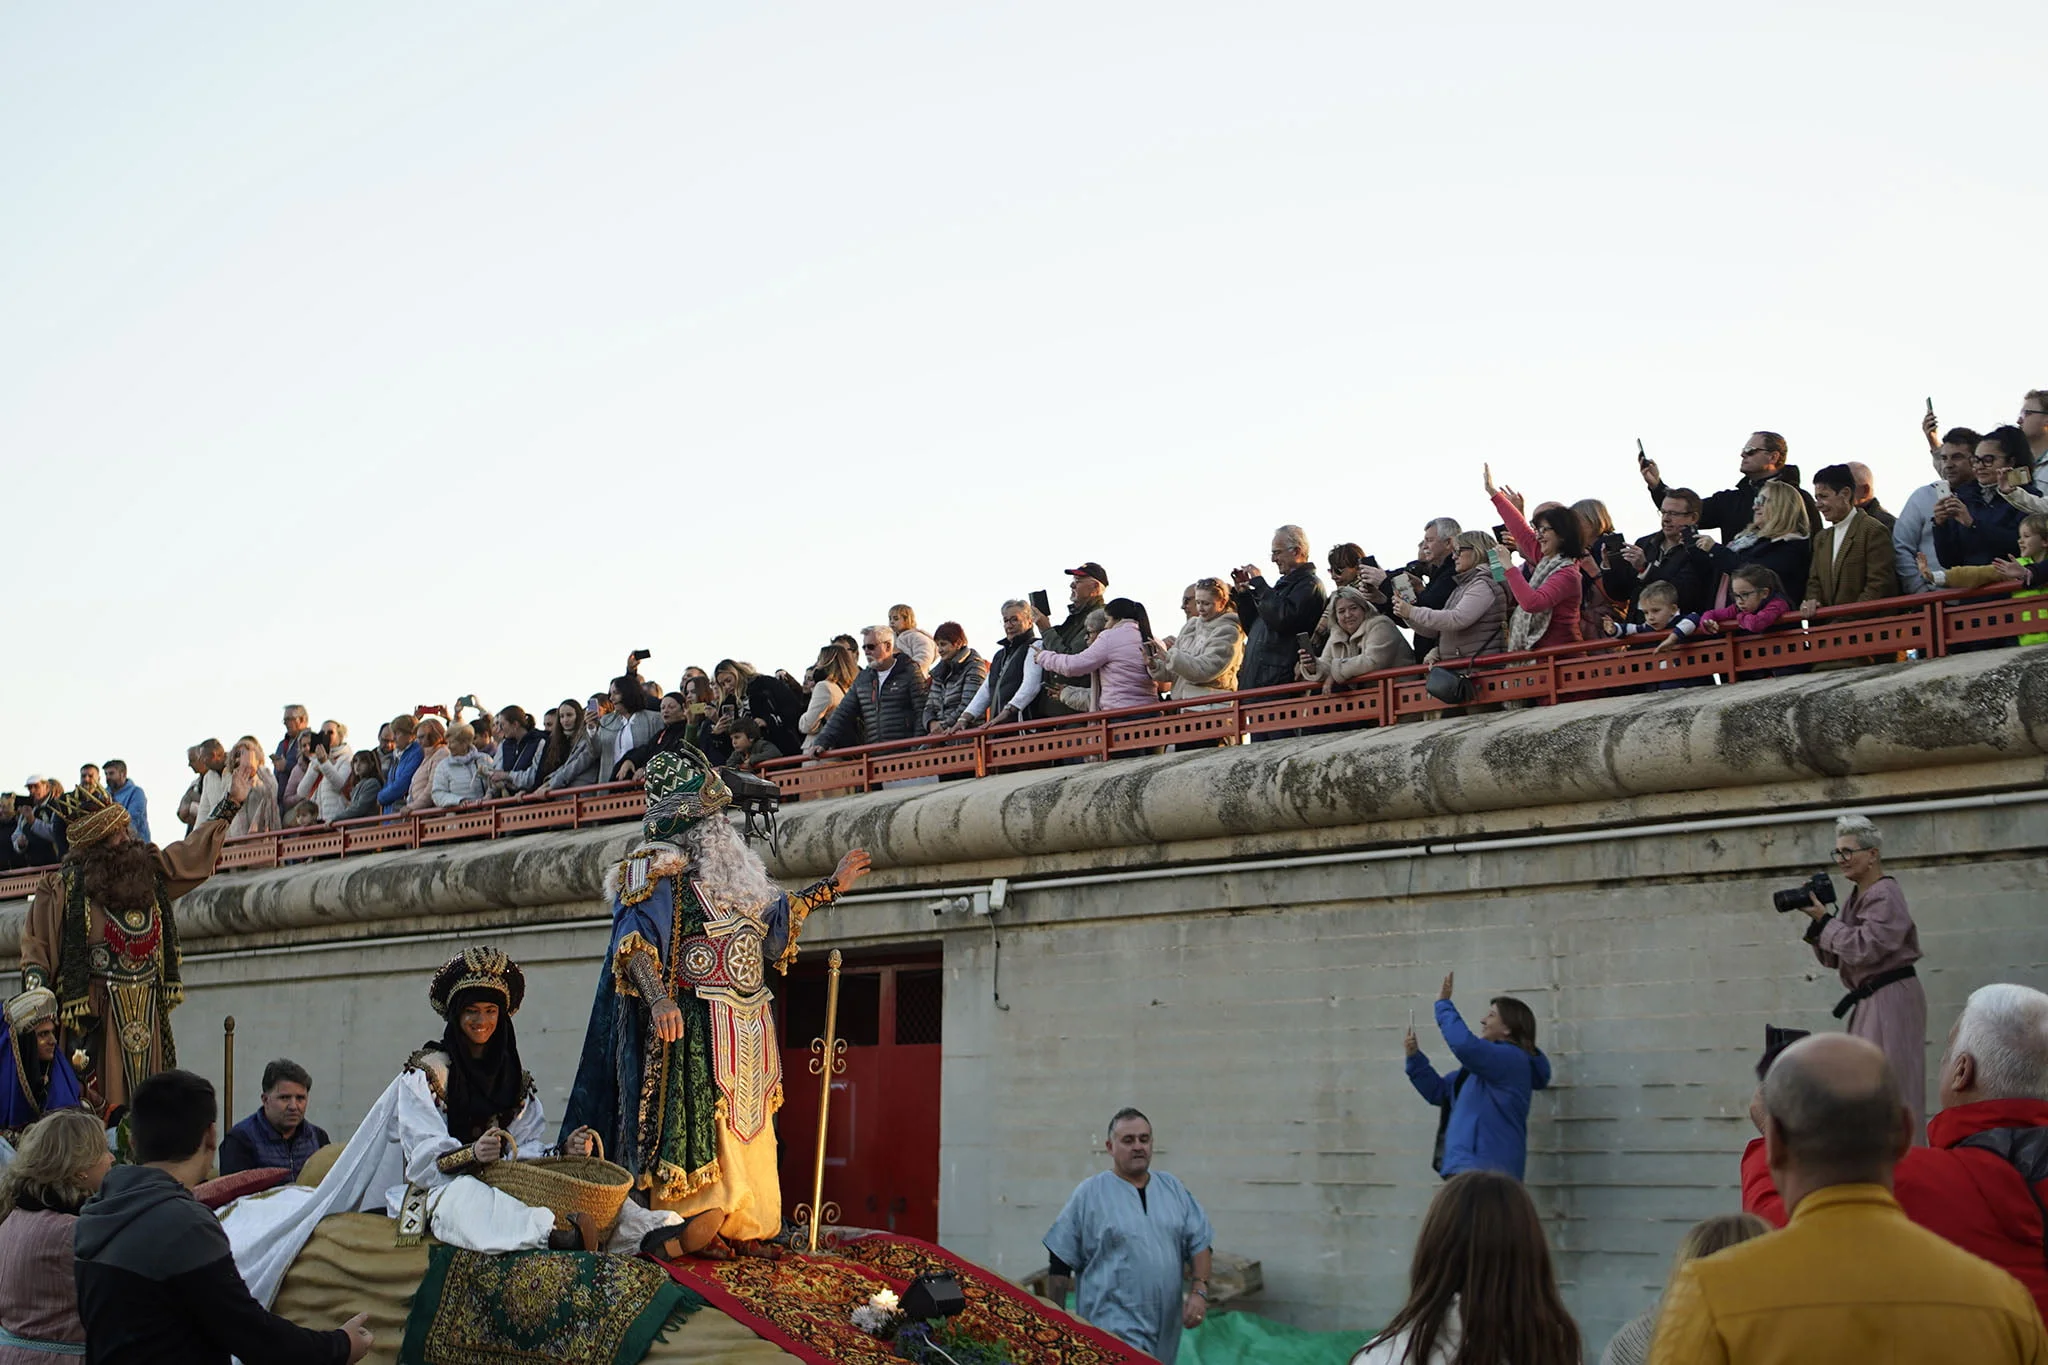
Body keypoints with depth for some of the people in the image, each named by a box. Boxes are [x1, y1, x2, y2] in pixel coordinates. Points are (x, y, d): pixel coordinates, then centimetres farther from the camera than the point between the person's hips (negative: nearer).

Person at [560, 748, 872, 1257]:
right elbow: (634, 942, -20)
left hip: (748, 1033, 9)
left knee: (748, 1129, 6)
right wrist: (658, 1000, -35)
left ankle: (742, 1230, 9)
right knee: (696, 1120, -11)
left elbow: (776, 917, 34)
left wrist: (832, 885, 37)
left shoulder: (731, 877, 19)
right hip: (693, 1028, -9)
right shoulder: (660, 873, -8)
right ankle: (694, 1230, -8)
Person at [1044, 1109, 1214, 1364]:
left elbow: (1199, 1245, 14)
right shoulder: (1089, 1194, -2)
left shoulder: (1173, 1188, 12)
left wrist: (1199, 1291, -3)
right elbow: (1060, 1262, 1)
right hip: (1114, 1330, -5)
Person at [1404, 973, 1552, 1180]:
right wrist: (1415, 1057, 13)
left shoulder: (1512, 1058, -9)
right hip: (1471, 1167, 10)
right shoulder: (1484, 1067, 23)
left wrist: (1443, 1004, -14)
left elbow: (1464, 1044, -27)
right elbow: (1438, 1091, 27)